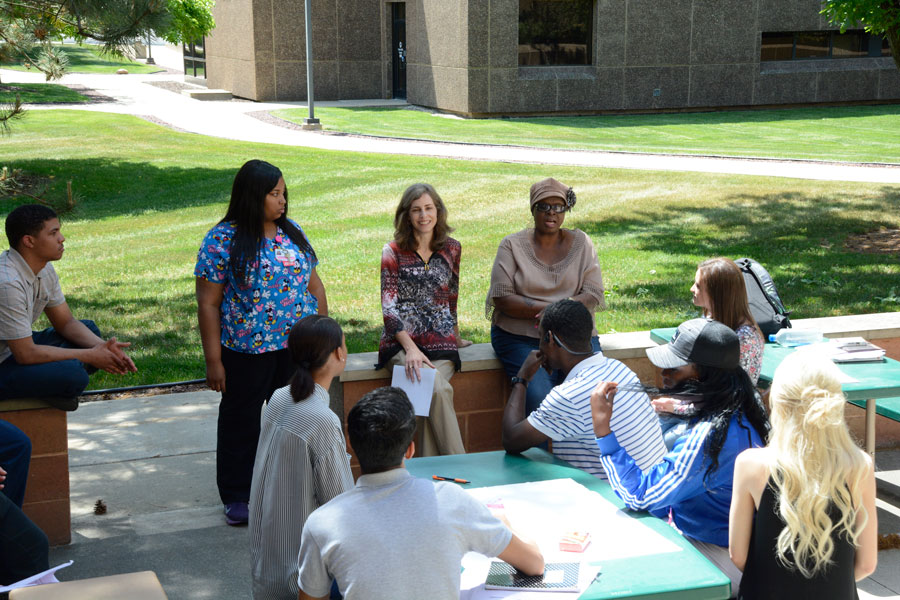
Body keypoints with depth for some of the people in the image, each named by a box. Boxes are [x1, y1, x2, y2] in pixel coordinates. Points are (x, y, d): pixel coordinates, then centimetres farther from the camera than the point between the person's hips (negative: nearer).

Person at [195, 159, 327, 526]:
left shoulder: (292, 233, 6)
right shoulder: (223, 240, -11)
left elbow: (314, 284, 13)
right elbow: (208, 304, -11)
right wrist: (213, 361, -13)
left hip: (298, 347, 5)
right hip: (247, 351, -4)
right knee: (241, 422, 9)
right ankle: (236, 496, 23)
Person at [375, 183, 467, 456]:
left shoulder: (451, 249, 12)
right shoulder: (393, 252, 3)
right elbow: (389, 306, -4)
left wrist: (454, 336, 33)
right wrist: (410, 348, -17)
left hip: (440, 343, 2)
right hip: (401, 342, -2)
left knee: (432, 390, -28)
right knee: (438, 389, -30)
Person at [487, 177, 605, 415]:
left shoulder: (581, 243, 10)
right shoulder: (512, 245, 5)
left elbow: (593, 295, 1)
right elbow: (501, 298, -5)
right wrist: (544, 309, -17)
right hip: (520, 338, -2)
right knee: (539, 397, -27)